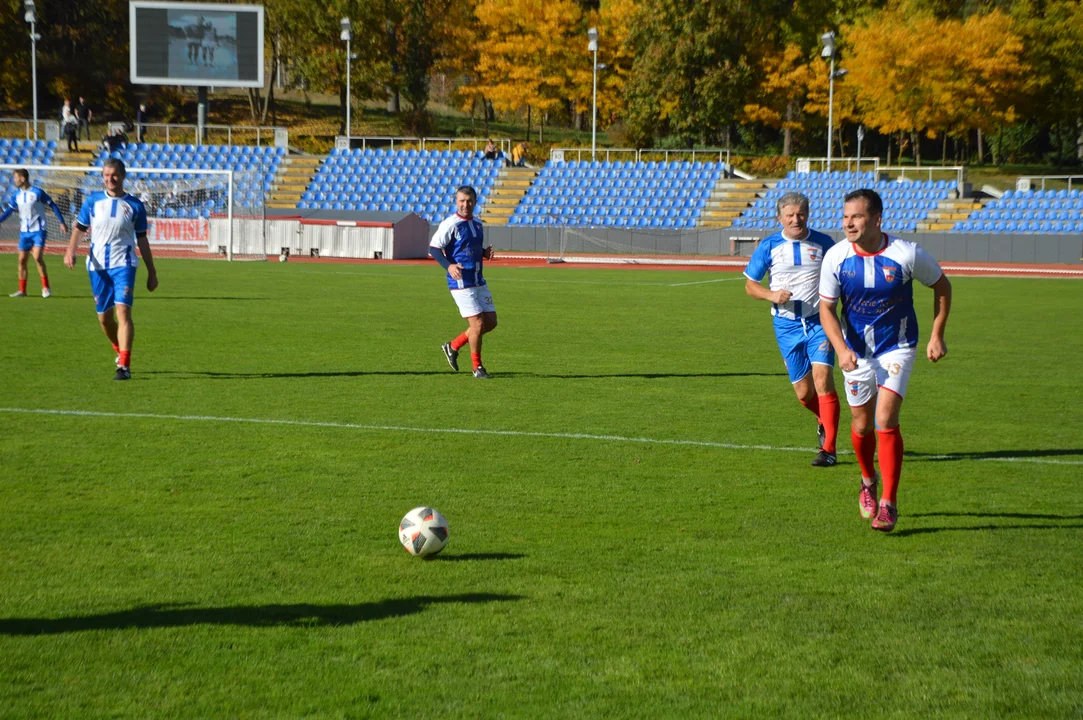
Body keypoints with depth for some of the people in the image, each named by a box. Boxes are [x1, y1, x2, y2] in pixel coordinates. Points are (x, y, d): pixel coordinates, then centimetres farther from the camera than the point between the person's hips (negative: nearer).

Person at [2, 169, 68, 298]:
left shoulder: (37, 192, -12)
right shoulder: (17, 194, 5)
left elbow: (53, 205, -6)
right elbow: (8, 211, 9)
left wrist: (62, 222, -7)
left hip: (38, 230, -6)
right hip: (24, 232, 6)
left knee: (38, 258, -19)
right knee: (21, 260, 4)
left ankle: (45, 287, -6)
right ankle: (22, 290, 12)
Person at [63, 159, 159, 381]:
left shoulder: (135, 206, 2)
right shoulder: (93, 200, 5)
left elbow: (142, 240, 8)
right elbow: (80, 227, 9)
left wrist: (152, 273, 8)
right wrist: (71, 250, -11)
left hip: (123, 265, -3)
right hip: (98, 266, 3)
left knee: (123, 311, -18)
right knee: (104, 317, 9)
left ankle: (124, 366, -19)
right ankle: (120, 352, 35)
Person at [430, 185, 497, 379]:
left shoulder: (477, 224, 12)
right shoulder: (450, 224, -11)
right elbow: (433, 248, -12)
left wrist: (485, 253, 2)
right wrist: (449, 266, -27)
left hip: (479, 281, 8)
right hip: (461, 282, -8)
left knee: (491, 322, 7)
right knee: (478, 323, -9)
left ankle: (453, 347, 22)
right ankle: (477, 367, 8)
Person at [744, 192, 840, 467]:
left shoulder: (824, 243, 0)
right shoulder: (768, 246, 0)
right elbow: (750, 284, 6)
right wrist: (772, 295, -14)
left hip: (819, 322, -2)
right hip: (787, 326, 2)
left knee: (822, 379, -18)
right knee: (803, 392, 4)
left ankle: (828, 449, -14)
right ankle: (825, 421, 38)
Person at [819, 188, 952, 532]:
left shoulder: (907, 254, -17)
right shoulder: (836, 257, -12)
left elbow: (942, 285, 0)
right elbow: (826, 307, -5)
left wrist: (937, 336, -2)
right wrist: (841, 348, -20)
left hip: (897, 347, -2)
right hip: (856, 350, 3)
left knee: (886, 420, -16)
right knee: (862, 424, 9)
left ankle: (888, 504, -8)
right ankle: (868, 481, 40)